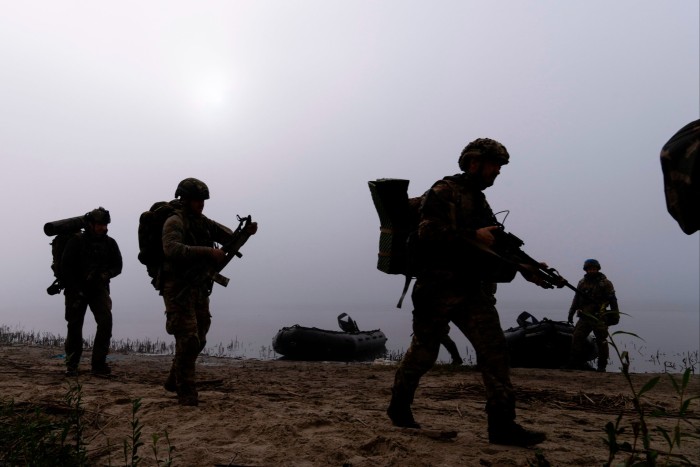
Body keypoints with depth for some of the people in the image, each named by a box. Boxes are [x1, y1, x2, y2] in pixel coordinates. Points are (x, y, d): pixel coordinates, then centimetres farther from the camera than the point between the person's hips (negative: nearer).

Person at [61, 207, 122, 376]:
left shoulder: (109, 243, 3)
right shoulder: (77, 241, -5)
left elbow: (117, 266, 7)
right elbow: (65, 267, -6)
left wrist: (105, 274, -14)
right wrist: (76, 289, -12)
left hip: (99, 289, 2)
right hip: (77, 290, -1)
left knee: (106, 321, -15)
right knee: (74, 326, 3)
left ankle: (99, 364, -9)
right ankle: (71, 365, 18)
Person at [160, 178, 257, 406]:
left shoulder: (204, 223, 12)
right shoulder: (174, 222, -11)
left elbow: (231, 238, 9)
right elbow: (172, 249, -29)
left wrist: (246, 232, -13)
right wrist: (208, 252, -35)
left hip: (199, 289, 8)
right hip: (178, 290, -8)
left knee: (198, 340, 14)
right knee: (188, 340, -10)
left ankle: (174, 381, 32)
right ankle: (186, 393, 1)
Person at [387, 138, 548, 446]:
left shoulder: (479, 200, 18)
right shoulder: (444, 191, -7)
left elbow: (495, 242, 17)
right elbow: (429, 231, -21)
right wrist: (474, 236, -20)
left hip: (472, 291, 7)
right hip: (439, 290, -7)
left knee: (494, 349, -4)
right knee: (423, 353, 6)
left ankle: (502, 424, 0)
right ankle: (399, 406, 26)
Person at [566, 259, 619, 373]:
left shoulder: (605, 283, 1)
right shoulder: (582, 283, 15)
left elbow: (612, 299, -1)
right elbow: (576, 299, 21)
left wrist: (615, 314, -7)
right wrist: (571, 313, 19)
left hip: (599, 317, -4)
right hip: (584, 317, 4)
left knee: (601, 341, -2)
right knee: (577, 338, -1)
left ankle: (602, 365, 6)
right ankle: (575, 362, 5)